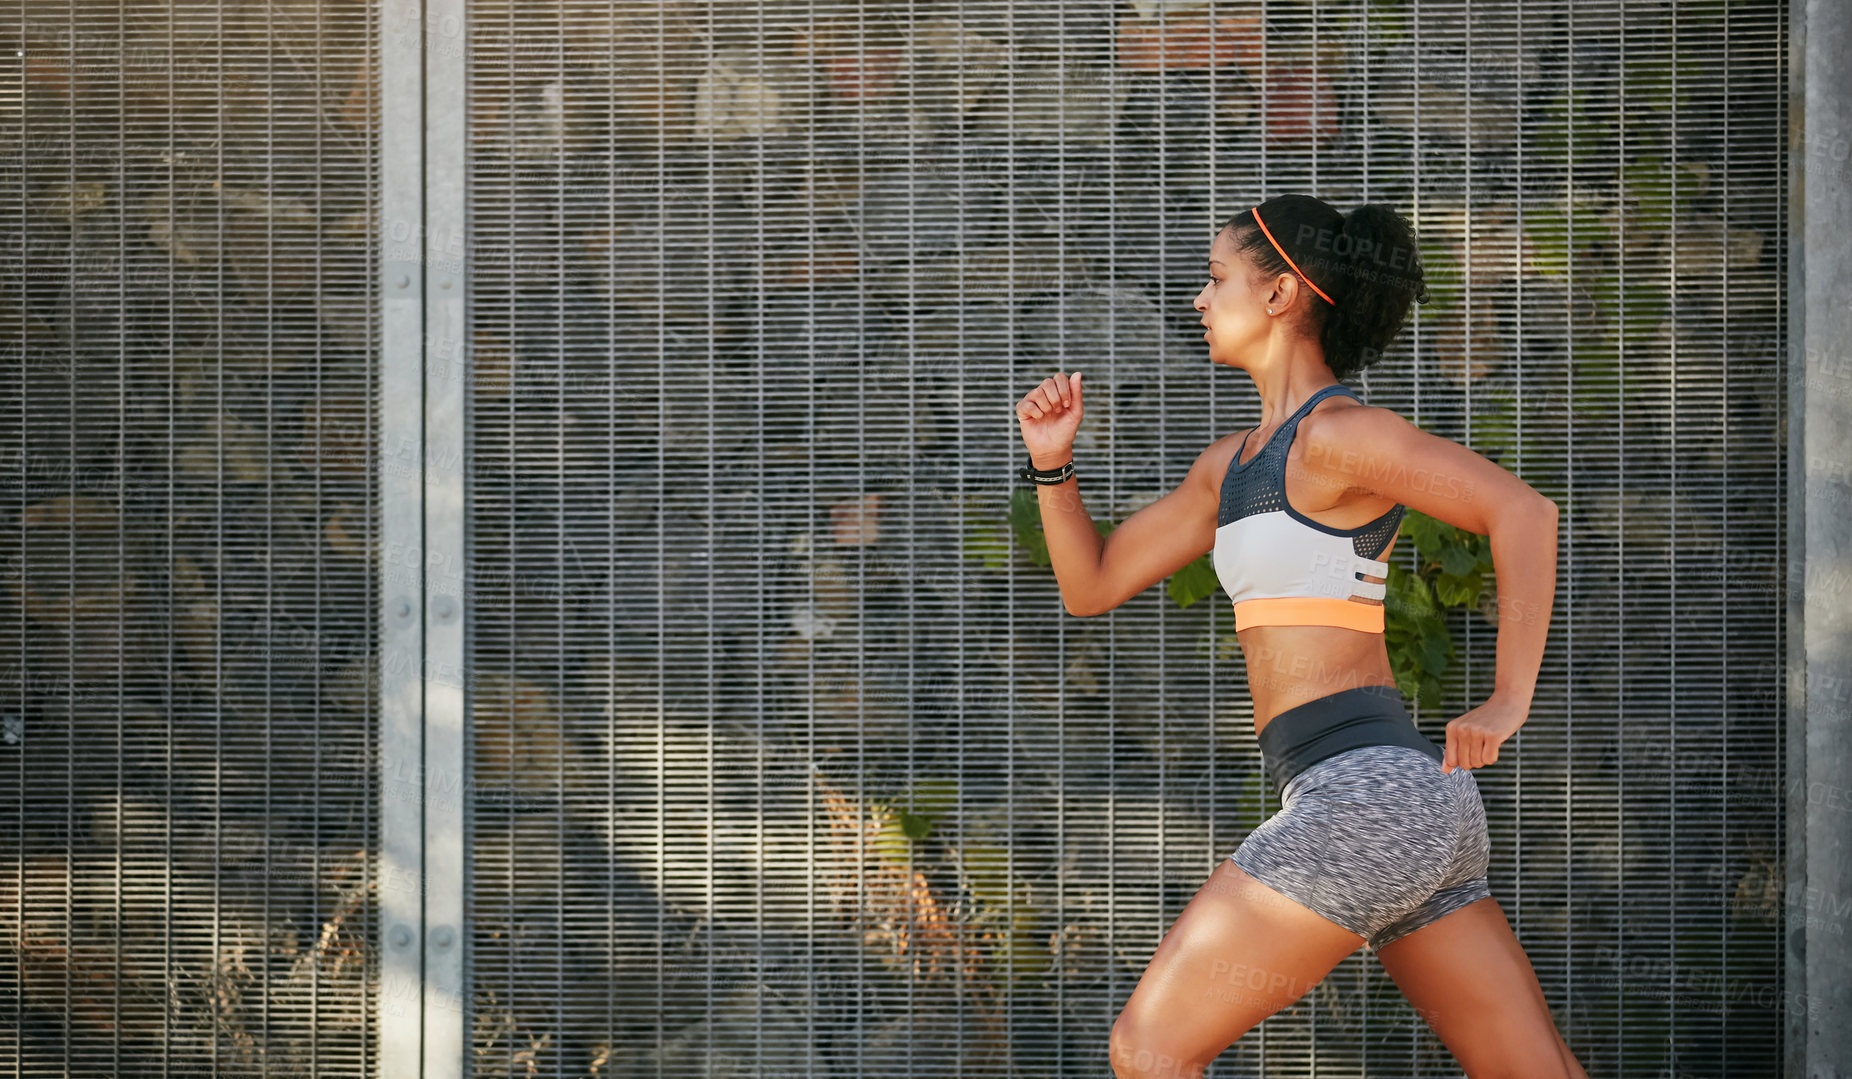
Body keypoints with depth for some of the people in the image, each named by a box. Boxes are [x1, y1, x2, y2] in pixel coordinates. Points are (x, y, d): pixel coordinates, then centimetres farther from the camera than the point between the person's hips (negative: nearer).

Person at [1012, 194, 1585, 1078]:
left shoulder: (1335, 431, -6)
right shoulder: (1232, 463, 21)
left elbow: (1523, 509, -16)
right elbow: (1092, 586, 24)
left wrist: (1508, 700, -15)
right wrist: (1053, 460, 10)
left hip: (1365, 789, -10)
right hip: (1415, 803, 10)